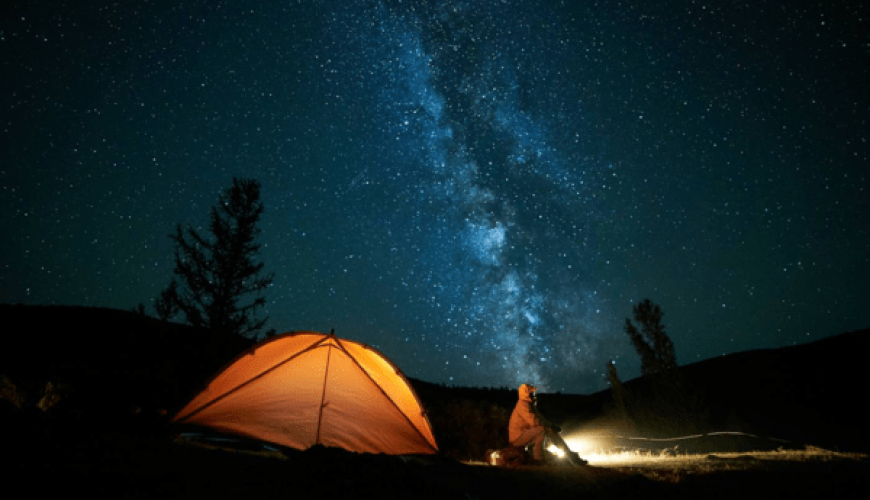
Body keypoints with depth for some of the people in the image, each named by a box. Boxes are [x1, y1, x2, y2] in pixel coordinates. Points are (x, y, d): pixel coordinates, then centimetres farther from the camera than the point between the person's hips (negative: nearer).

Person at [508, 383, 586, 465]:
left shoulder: (530, 405, 13)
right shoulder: (523, 404, -18)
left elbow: (540, 418, 17)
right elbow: (534, 422, -27)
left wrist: (551, 426, -1)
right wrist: (550, 426, -14)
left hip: (526, 433, 10)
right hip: (518, 437, -10)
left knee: (551, 431, 5)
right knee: (541, 429, -27)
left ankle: (571, 455, 7)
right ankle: (537, 458, -17)